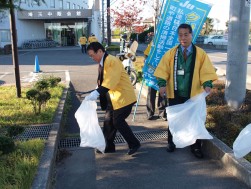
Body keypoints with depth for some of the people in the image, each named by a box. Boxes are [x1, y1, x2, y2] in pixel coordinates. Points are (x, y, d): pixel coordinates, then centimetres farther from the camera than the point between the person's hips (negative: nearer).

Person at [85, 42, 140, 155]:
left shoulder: (112, 61, -19)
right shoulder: (102, 63, 11)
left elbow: (110, 81, -29)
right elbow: (102, 81, 12)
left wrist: (97, 93, -36)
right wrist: (96, 93, -1)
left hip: (123, 97, -9)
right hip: (113, 97, 9)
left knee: (118, 121, -8)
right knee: (108, 121, 9)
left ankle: (134, 144, 7)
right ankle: (108, 147, 21)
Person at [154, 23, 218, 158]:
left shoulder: (200, 53, -3)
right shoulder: (171, 53, -1)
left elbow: (206, 71, -6)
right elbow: (163, 70, -3)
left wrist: (207, 84, -23)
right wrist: (162, 84, -17)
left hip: (193, 93, -1)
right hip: (175, 93, 1)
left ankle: (196, 146, 22)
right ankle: (171, 142, 32)